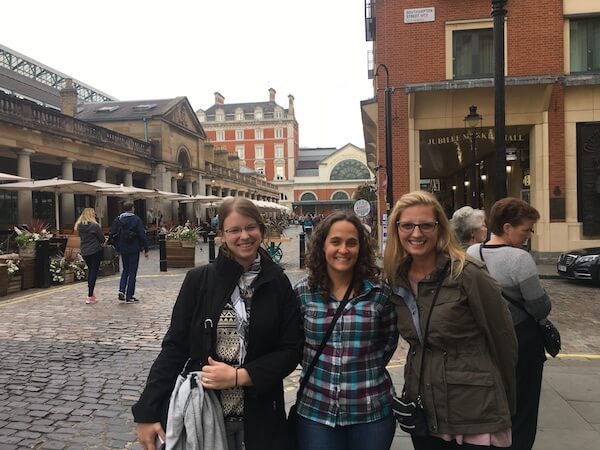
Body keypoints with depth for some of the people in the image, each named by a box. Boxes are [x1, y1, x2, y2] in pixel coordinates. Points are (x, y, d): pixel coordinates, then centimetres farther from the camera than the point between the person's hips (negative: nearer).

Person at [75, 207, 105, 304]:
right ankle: (90, 296, -3)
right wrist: (100, 243, 13)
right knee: (94, 272, -1)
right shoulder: (94, 225, -16)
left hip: (84, 252, 6)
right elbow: (102, 239, -8)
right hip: (95, 251, -6)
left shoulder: (79, 226, 2)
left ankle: (91, 294, 24)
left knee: (90, 270, 20)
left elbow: (82, 238, 14)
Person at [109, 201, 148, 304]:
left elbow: (112, 235, 3)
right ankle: (129, 297, 4)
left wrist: (118, 247, 13)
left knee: (125, 269, 21)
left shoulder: (118, 220, 3)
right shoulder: (136, 219, -10)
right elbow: (142, 235, -12)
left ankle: (121, 291, 5)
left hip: (123, 249, 4)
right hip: (134, 249, -4)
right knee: (132, 272, 3)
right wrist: (146, 249, -6)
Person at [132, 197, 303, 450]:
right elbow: (175, 347, -3)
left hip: (260, 417, 0)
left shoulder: (277, 283, -5)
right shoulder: (199, 280, -5)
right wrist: (148, 412, -6)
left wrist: (238, 376, -15)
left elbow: (291, 351, -5)